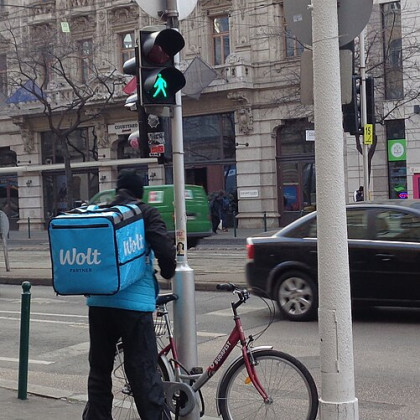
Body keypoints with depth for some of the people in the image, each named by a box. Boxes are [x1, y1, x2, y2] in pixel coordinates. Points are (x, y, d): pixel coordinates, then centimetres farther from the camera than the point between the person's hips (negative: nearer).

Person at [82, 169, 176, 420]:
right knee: (144, 372, -2)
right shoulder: (146, 214, 0)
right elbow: (165, 249, -11)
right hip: (134, 302, -4)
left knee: (99, 369, 16)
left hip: (99, 302, 4)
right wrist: (168, 272, 10)